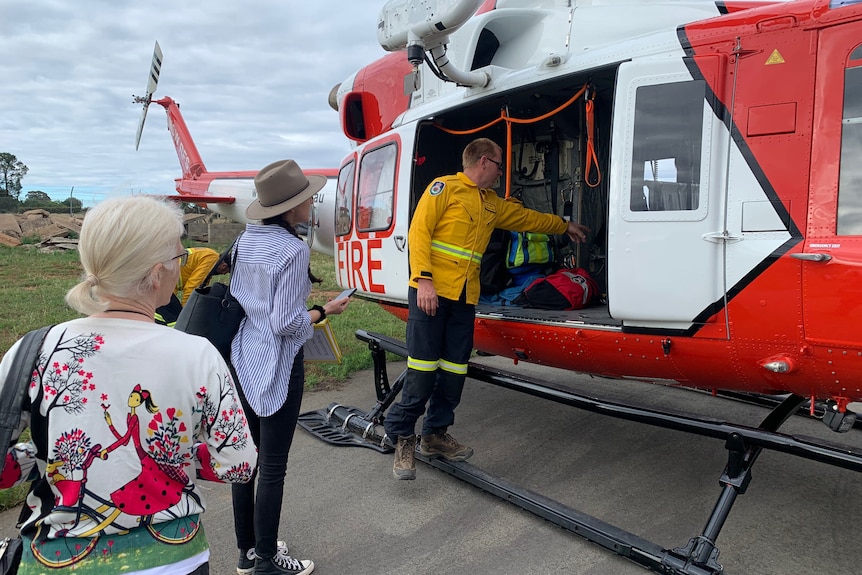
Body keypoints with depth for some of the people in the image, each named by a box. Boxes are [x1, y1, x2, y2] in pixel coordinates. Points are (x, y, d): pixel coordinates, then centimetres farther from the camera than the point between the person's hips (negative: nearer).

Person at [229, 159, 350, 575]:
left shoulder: (246, 240, 5)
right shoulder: (293, 249, -18)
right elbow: (286, 323, -19)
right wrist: (325, 311, -5)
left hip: (243, 358, 8)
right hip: (277, 366, -8)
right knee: (272, 466, 4)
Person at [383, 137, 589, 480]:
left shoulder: (493, 204, 22)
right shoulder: (445, 188, 1)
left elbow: (526, 218, 37)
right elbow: (419, 231, -7)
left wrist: (564, 226, 45)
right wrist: (424, 279, -17)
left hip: (465, 297, 7)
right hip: (431, 292, -7)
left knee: (455, 370, 7)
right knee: (423, 369, -9)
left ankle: (435, 434, 20)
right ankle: (402, 437, 4)